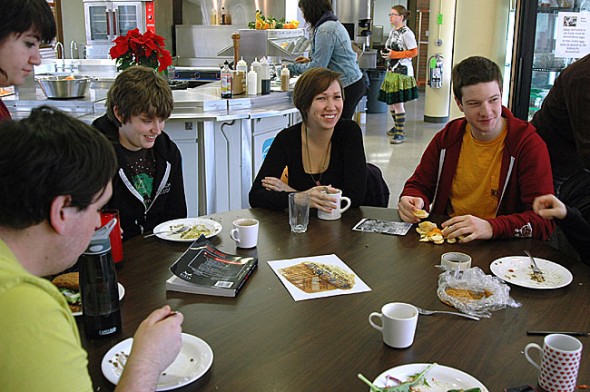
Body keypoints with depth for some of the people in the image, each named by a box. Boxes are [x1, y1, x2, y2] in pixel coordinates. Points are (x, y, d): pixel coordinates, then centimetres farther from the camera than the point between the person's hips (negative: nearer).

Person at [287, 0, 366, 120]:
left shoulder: (325, 30, -16)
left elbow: (318, 67, -16)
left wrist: (293, 68, -4)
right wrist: (311, 60, 17)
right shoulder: (334, 23, 15)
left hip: (347, 87, -10)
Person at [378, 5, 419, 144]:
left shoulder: (406, 33, -12)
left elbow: (413, 52, -14)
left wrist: (394, 54, -17)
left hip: (402, 71, -9)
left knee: (398, 103, -9)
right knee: (390, 101, 14)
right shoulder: (392, 31, 13)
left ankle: (400, 133, -1)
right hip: (391, 70, 9)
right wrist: (385, 53, 4)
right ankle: (397, 126, 33)